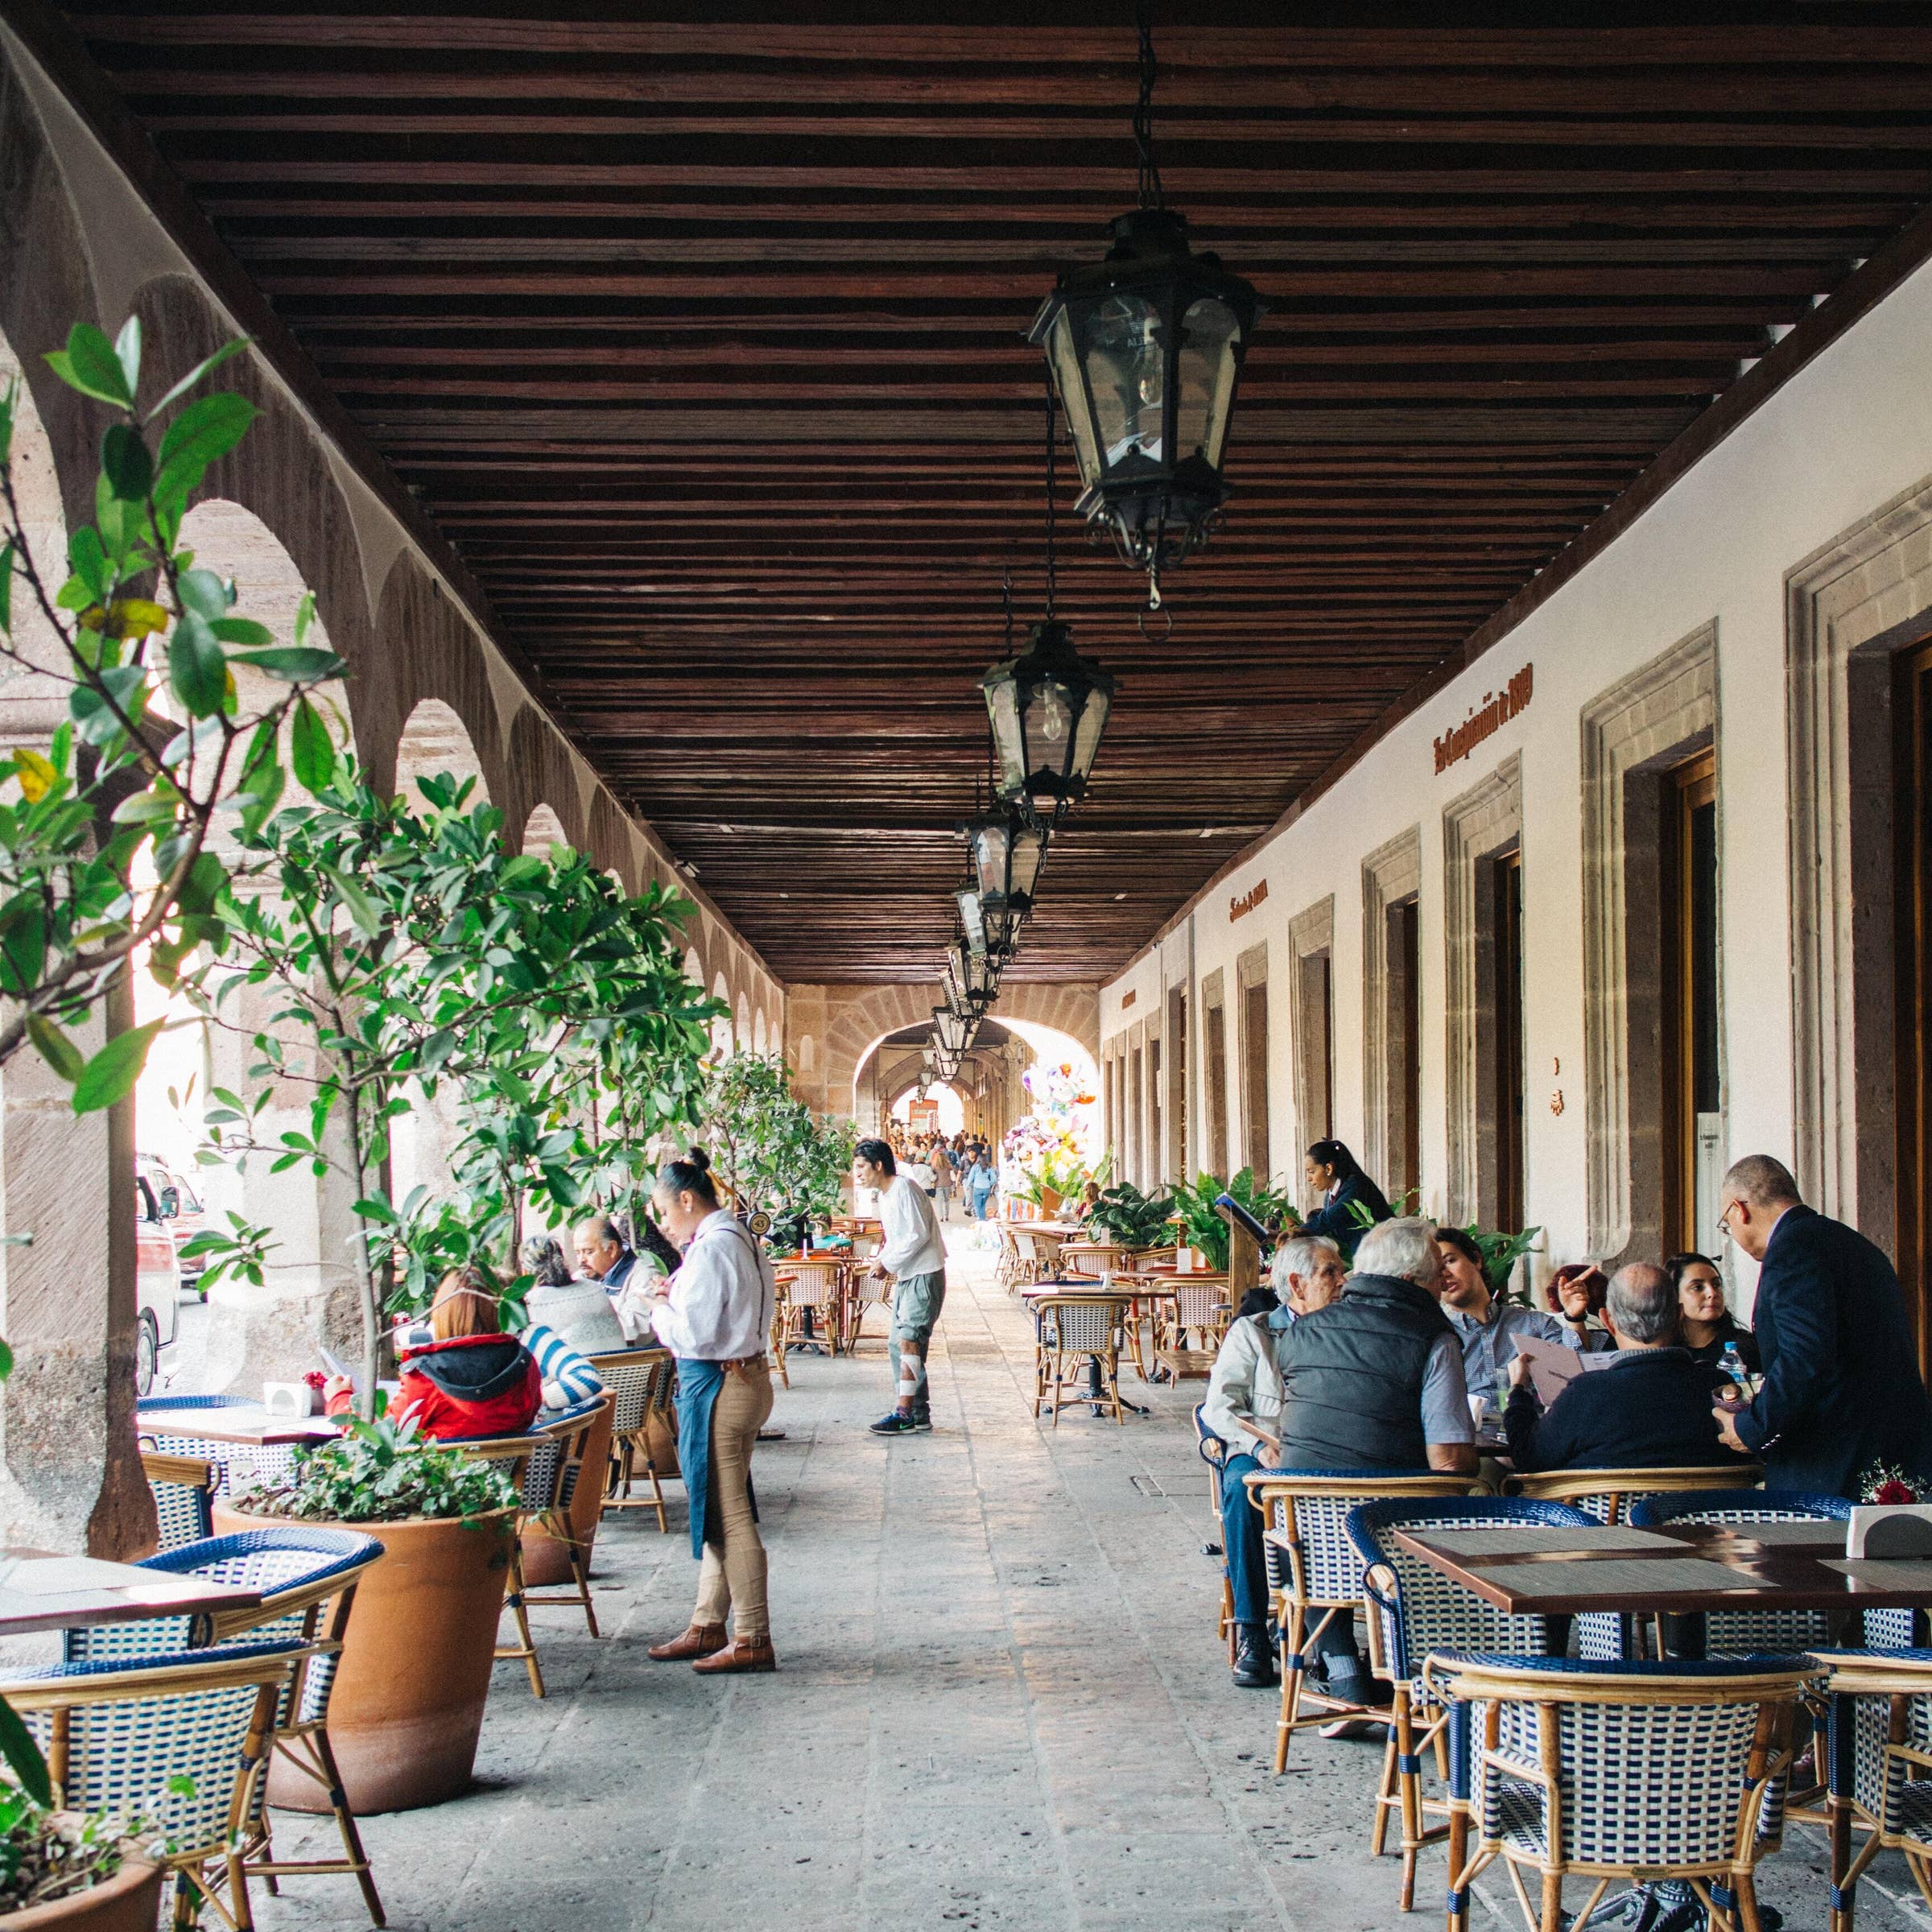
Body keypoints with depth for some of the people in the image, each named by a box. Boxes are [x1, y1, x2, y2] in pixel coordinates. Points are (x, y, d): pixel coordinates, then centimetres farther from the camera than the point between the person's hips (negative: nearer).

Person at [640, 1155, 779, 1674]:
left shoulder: (711, 1248, -18)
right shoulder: (740, 1239, 13)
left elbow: (694, 1335, -21)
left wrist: (661, 1310, -3)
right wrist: (676, 1298, 8)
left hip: (717, 1389, -10)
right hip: (745, 1378, 10)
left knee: (727, 1515, -3)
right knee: (721, 1510, 17)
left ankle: (752, 1640, 2)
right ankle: (708, 1626, 26)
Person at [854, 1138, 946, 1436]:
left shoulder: (904, 1189, -15)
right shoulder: (885, 1196, 15)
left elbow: (919, 1235, -21)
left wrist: (888, 1262, -15)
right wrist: (883, 1258, 3)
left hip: (924, 1276, -10)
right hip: (906, 1277, 11)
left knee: (908, 1340, -15)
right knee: (898, 1344, 11)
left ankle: (905, 1413, -16)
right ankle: (918, 1411, 17)